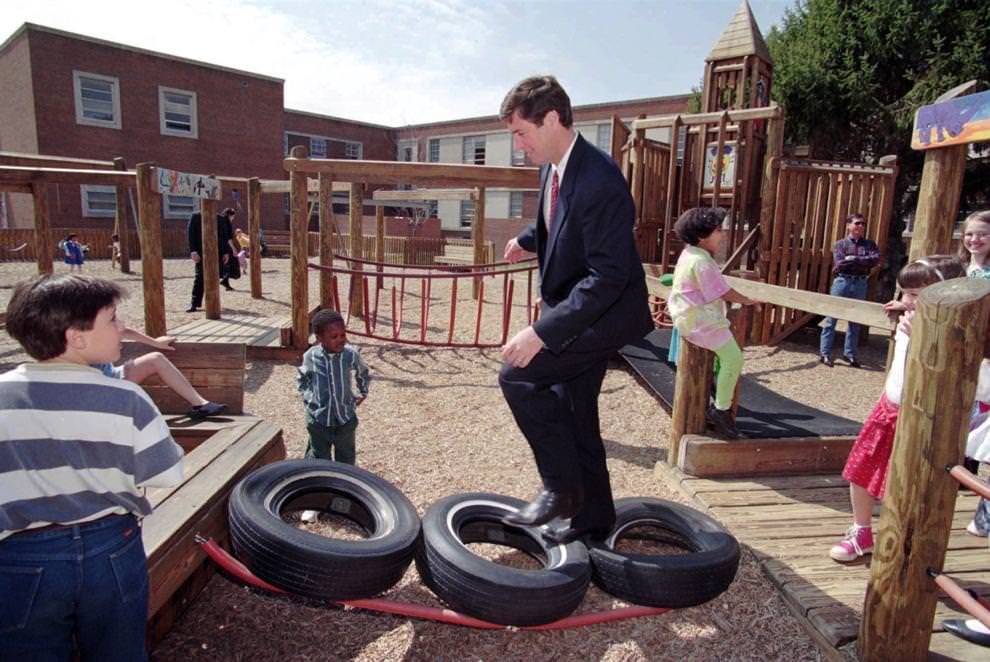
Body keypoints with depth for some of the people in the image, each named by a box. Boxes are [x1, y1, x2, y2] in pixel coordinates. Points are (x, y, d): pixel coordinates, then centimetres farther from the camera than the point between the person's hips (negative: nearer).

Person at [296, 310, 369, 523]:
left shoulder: (351, 354, -12)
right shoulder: (310, 357, -12)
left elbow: (363, 372, 10)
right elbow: (302, 379, 9)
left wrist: (363, 392, 10)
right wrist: (308, 398, 1)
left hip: (346, 418, 1)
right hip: (318, 419, -1)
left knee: (346, 460, 15)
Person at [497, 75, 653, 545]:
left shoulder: (598, 181, -27)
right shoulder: (553, 167, 1)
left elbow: (608, 276, -31)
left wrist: (542, 332, -35)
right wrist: (528, 240, 8)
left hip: (605, 313, -10)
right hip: (575, 309, 10)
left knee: (518, 376, -20)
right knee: (574, 413, 16)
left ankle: (560, 486, -3)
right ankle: (591, 516, 34)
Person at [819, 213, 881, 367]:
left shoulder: (869, 244, 11)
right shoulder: (840, 244, 3)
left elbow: (876, 260, -7)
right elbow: (839, 264, -11)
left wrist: (854, 259, -13)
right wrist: (863, 262, -7)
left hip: (860, 284, 3)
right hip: (842, 282, -3)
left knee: (855, 321, 8)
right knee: (831, 318, -2)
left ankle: (849, 354, 17)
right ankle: (824, 353, 4)